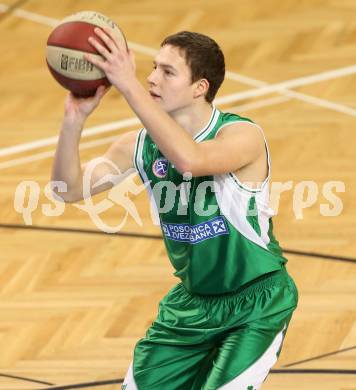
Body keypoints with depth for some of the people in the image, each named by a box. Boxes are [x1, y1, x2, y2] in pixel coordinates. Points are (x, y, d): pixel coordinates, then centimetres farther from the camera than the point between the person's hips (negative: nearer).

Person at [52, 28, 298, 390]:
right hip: (191, 302, 6)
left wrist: (130, 87, -47)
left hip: (255, 305, -6)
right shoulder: (139, 146, -5)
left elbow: (190, 160, -46)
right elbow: (70, 190, -13)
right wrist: (74, 120, -29)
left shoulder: (243, 135, -24)